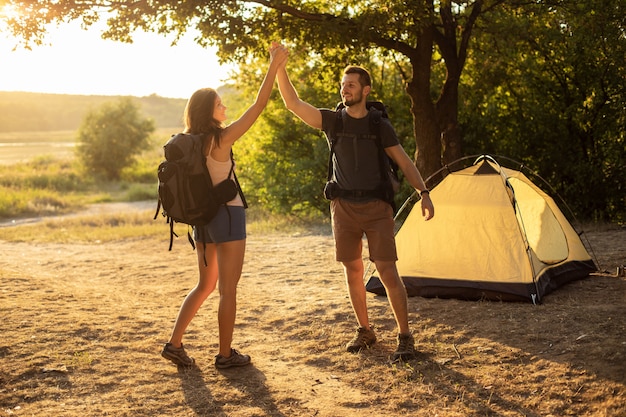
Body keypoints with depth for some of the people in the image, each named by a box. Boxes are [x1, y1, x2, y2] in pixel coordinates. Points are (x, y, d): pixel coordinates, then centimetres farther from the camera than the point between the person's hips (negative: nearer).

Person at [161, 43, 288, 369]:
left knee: (205, 285, 20)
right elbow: (258, 106, -13)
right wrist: (274, 66, -9)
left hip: (203, 217, 7)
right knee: (228, 290, 4)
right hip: (227, 216, -7)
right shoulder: (222, 138, -15)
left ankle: (174, 343, 16)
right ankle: (225, 355, 13)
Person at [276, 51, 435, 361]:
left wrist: (424, 193, -8)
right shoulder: (332, 120, 1)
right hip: (344, 207, 3)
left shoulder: (380, 125, -2)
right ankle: (364, 332, 24)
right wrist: (280, 69, -18)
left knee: (387, 271, -8)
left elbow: (404, 162, 2)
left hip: (376, 207, -3)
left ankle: (405, 337, 0)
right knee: (353, 271, 9)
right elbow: (293, 103, -7)